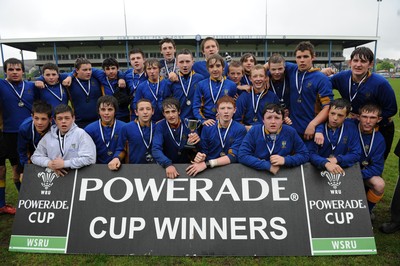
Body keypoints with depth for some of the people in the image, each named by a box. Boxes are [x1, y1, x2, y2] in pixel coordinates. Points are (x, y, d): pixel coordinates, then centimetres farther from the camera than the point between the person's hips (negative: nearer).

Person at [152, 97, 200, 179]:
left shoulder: (188, 124, -5)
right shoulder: (160, 126, -8)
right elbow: (156, 149, -18)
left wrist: (197, 141, -26)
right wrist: (168, 164, -34)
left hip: (186, 165, 1)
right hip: (168, 166, -1)